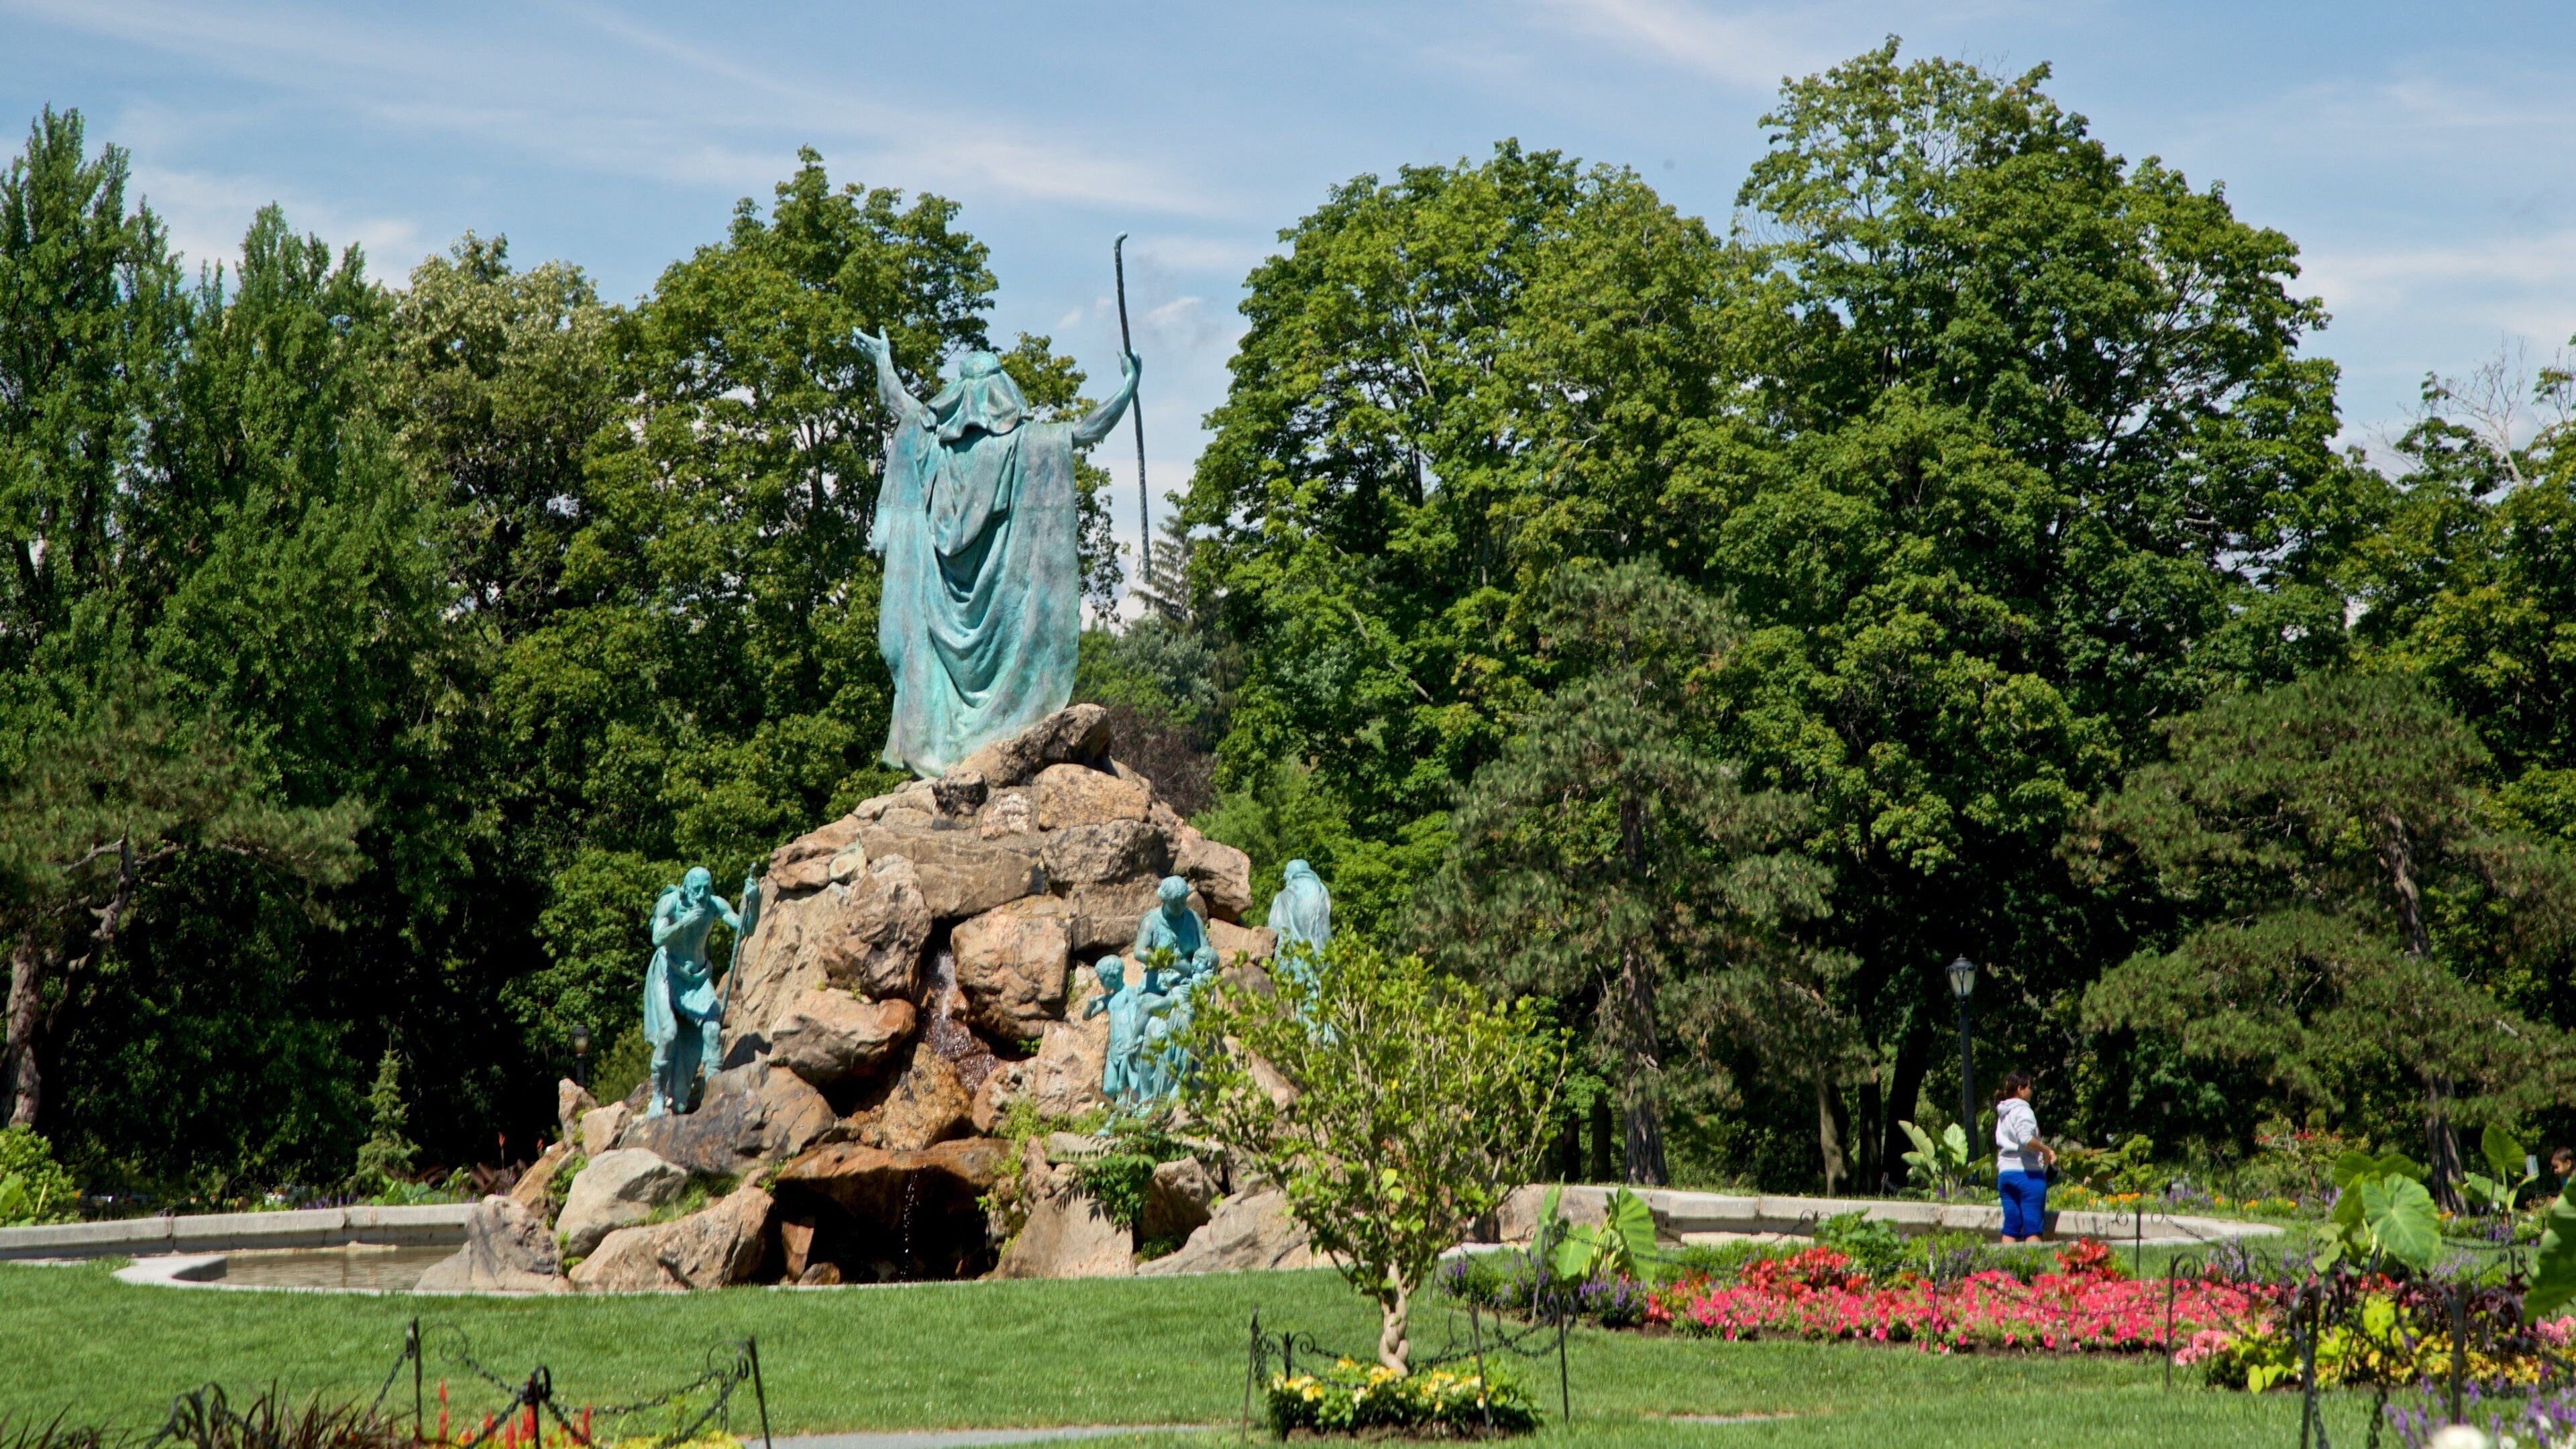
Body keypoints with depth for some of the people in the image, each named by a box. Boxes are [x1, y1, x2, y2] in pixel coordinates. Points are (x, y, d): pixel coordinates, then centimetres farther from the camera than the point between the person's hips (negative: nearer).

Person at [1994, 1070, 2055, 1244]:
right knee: (2033, 1228, -5)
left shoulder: (2003, 1114, 17)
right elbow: (2026, 1138, -26)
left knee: (2011, 1226, 7)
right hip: (2028, 1172, -7)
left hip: (2005, 1172, 7)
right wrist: (2047, 1150, -15)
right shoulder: (2022, 1110, -9)